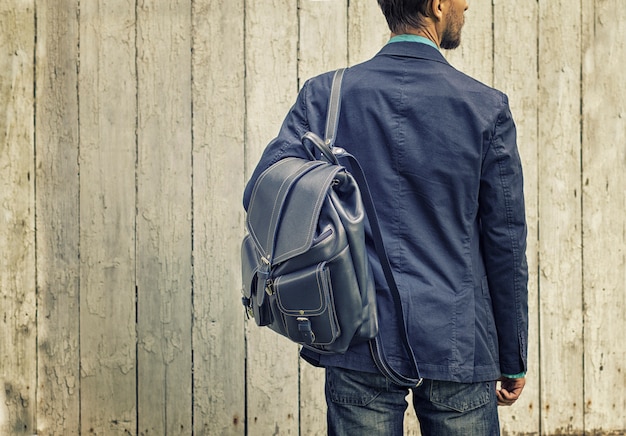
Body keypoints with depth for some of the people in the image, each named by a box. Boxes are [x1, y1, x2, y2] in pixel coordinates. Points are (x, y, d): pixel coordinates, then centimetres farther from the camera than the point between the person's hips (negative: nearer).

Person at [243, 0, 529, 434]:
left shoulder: (325, 94, -2)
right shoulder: (487, 107, -4)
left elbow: (261, 194, -7)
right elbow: (506, 243, -1)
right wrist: (513, 361, 8)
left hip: (359, 346, 1)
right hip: (458, 344, -1)